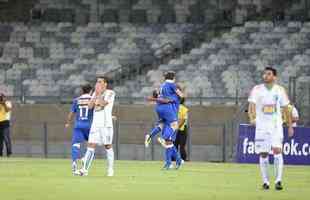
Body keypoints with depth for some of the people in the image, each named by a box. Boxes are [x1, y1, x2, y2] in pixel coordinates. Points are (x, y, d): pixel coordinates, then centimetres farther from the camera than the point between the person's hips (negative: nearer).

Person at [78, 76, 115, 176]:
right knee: (91, 146, -5)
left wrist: (99, 92, -9)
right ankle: (85, 169, -12)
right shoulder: (95, 93, 15)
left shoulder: (110, 93, -3)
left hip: (106, 124, -5)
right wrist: (96, 94, -2)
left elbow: (103, 103, -18)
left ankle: (110, 169, 14)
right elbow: (90, 106, 5)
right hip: (95, 124, 5)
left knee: (108, 146, 2)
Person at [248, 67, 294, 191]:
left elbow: (286, 108, 12)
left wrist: (290, 126, 12)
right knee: (263, 154, 2)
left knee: (277, 150, -16)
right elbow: (251, 105, -12)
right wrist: (252, 118, -31)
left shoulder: (280, 90, 3)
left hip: (276, 125, 0)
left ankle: (278, 180, -16)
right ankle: (265, 181, 13)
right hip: (261, 125, 0)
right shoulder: (257, 90, -1)